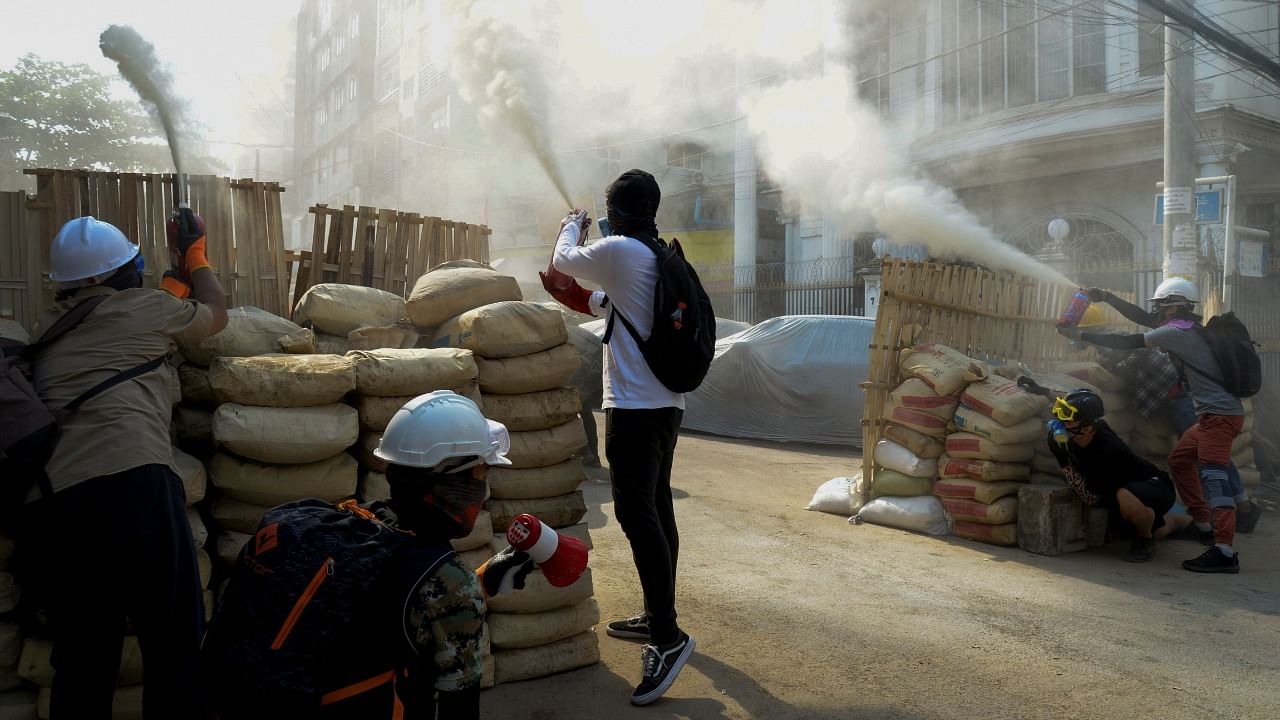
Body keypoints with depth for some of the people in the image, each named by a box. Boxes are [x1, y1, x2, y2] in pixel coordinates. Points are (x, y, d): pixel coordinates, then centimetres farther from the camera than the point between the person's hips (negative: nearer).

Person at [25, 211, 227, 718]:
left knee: (82, 657, 14)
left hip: (47, 504, 6)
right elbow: (215, 313, 32)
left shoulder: (48, 329, 26)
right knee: (175, 644, 3)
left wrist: (179, 274, 48)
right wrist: (195, 255, 47)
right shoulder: (146, 308, 12)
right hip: (131, 485, -6)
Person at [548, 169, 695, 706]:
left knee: (635, 512, -12)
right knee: (656, 508, 14)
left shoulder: (619, 250, -12)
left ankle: (667, 636, -14)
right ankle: (657, 619, 24)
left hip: (634, 407, -9)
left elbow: (565, 262, 6)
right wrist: (587, 298, 35)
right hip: (665, 404, 9)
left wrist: (572, 226, 24)